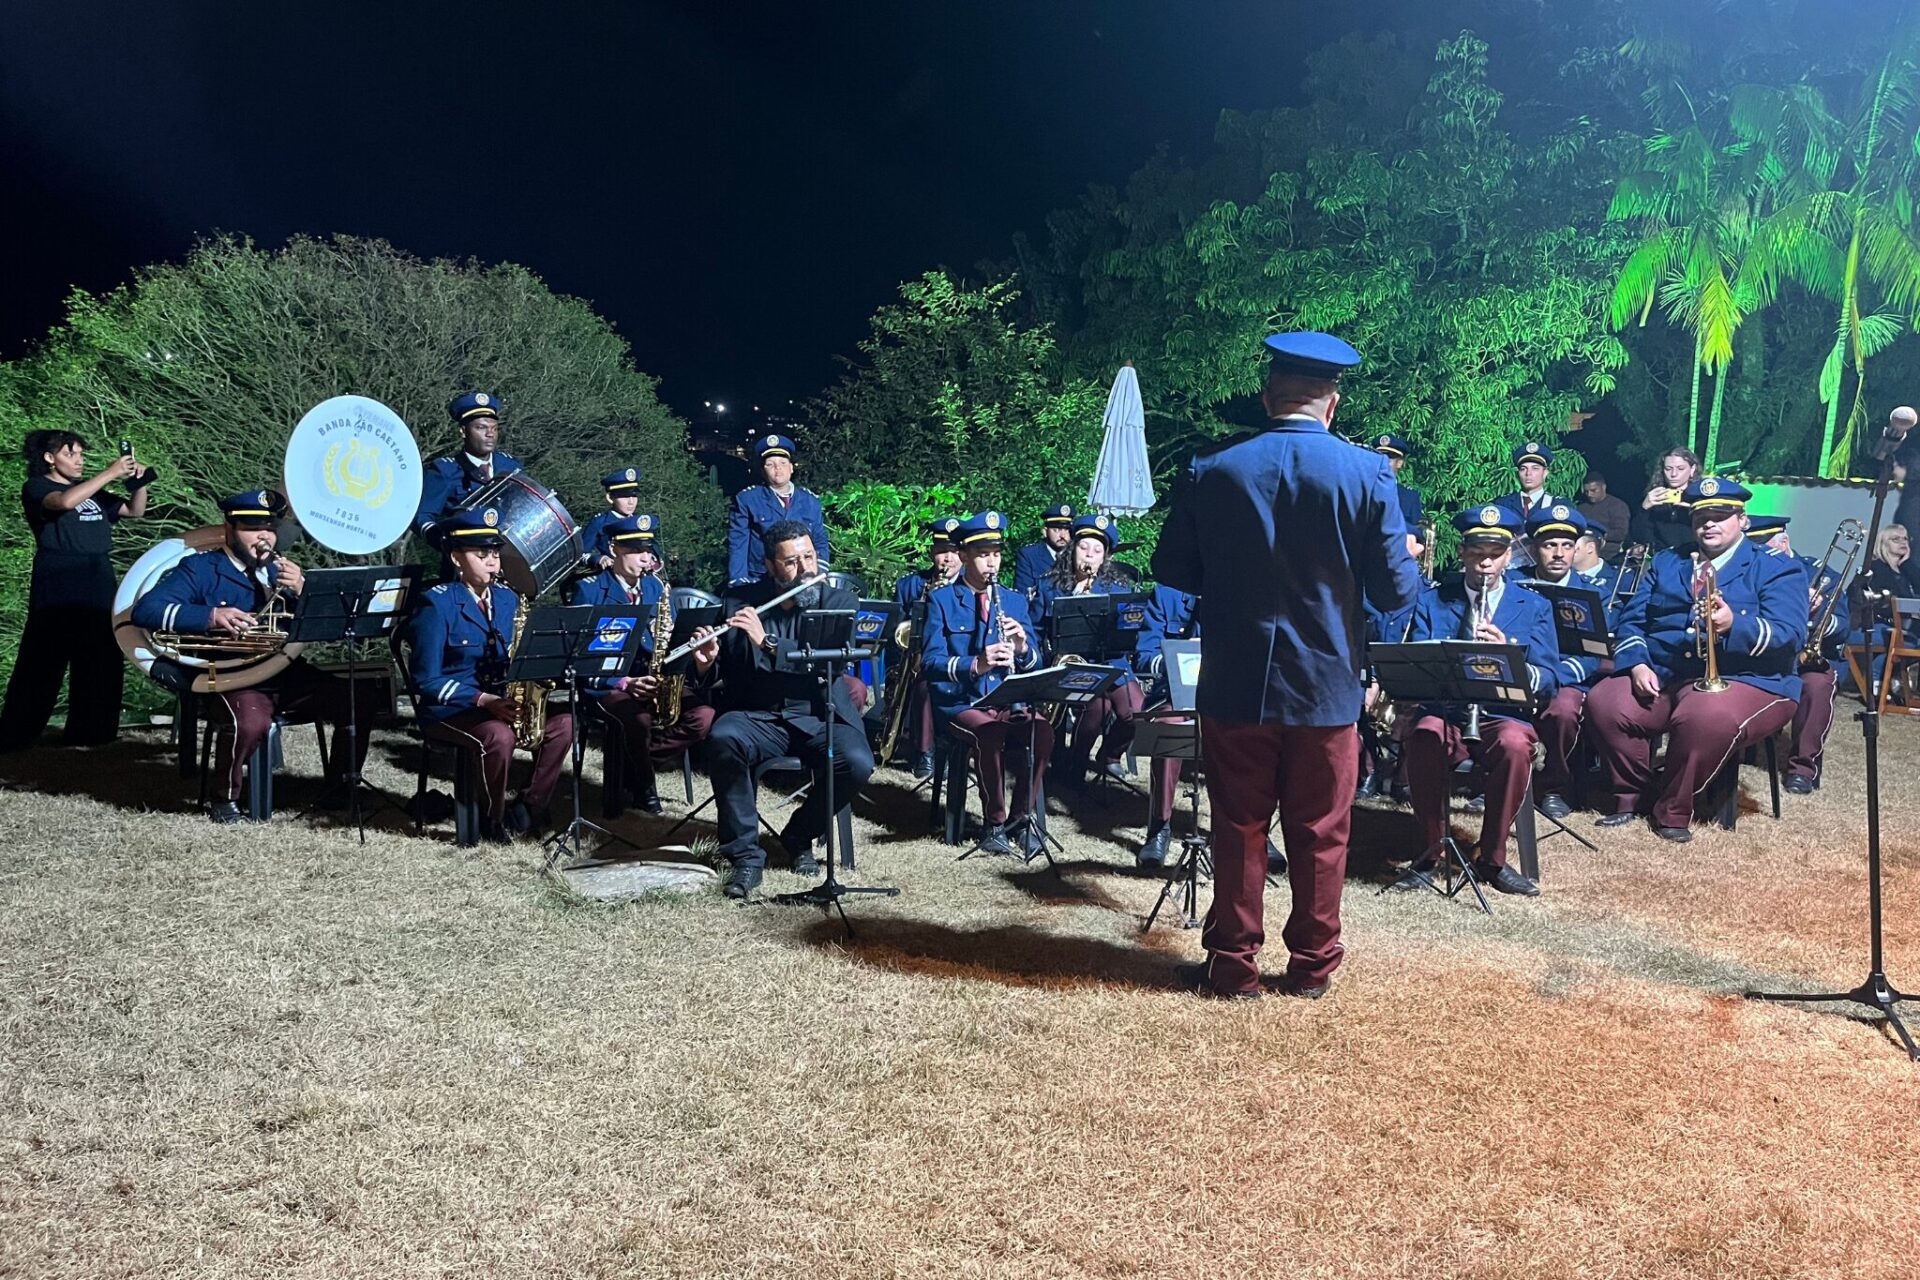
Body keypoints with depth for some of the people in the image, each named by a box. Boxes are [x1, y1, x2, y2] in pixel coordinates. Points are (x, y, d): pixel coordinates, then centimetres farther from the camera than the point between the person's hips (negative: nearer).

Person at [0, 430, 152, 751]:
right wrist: (110, 473, -21)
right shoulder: (36, 487, 0)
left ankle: (87, 733, 12)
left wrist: (139, 482, 2)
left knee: (99, 662, 5)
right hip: (57, 588, -6)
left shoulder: (91, 490, 18)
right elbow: (65, 502, -22)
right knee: (42, 664, -6)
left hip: (98, 585, 6)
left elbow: (135, 511, 21)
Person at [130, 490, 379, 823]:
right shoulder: (200, 568, 4)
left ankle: (340, 788, 1)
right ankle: (225, 798, -8)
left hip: (288, 674, 5)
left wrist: (301, 590, -9)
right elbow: (145, 611, -8)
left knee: (359, 698, -18)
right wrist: (212, 616, -21)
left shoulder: (280, 571, 20)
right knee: (251, 722, -38)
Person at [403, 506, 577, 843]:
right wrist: (482, 700, -24)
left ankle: (529, 807, -5)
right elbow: (427, 681, -14)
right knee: (498, 736, -35)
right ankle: (494, 818, -10)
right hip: (448, 709, -6)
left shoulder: (507, 599, 9)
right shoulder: (437, 603, -10)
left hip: (499, 702, 6)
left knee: (562, 721, -17)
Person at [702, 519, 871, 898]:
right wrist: (705, 660, -17)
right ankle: (745, 853, -17)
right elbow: (725, 675, 8)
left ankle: (800, 837, 2)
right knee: (722, 738, -33)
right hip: (758, 719, 0)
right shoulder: (741, 600, 4)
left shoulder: (839, 601, 1)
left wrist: (767, 641, -25)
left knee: (857, 764, -29)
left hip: (820, 718, 0)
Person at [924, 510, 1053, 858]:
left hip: (1010, 702, 3)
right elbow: (931, 662, -9)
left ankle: (1022, 816, -9)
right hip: (960, 703, -3)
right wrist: (974, 664, -26)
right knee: (990, 732, -34)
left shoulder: (1015, 601, 15)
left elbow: (1035, 663, 10)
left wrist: (1023, 648, -13)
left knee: (1042, 731, -27)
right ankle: (995, 821, -14)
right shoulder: (941, 600, 3)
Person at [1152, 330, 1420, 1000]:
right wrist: (1407, 556, 16)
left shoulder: (1209, 467, -6)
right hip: (1326, 687, 0)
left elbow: (1172, 570, 0)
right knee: (1320, 835, 13)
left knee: (1238, 828, 11)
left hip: (1235, 686, 1)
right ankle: (1312, 965, 24)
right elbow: (1394, 591, -6)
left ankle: (1233, 965, 20)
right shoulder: (1367, 473, -8)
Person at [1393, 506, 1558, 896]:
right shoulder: (1431, 602, 11)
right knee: (1422, 742, -34)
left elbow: (1547, 682, 0)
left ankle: (1491, 857, -16)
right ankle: (1431, 849, -13)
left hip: (1505, 716, 0)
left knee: (1515, 745, -35)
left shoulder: (1534, 607, 10)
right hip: (1445, 713, 0)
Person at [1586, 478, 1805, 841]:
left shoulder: (1777, 569, 4)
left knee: (1706, 717, -38)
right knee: (1605, 702, -23)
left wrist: (1733, 626, -31)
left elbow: (1789, 637, -12)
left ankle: (1673, 811, -16)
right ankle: (1632, 796, -3)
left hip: (1745, 680, -4)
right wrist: (1637, 664, -10)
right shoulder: (1665, 562, 19)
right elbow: (1631, 620, 11)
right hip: (1662, 676, 4)